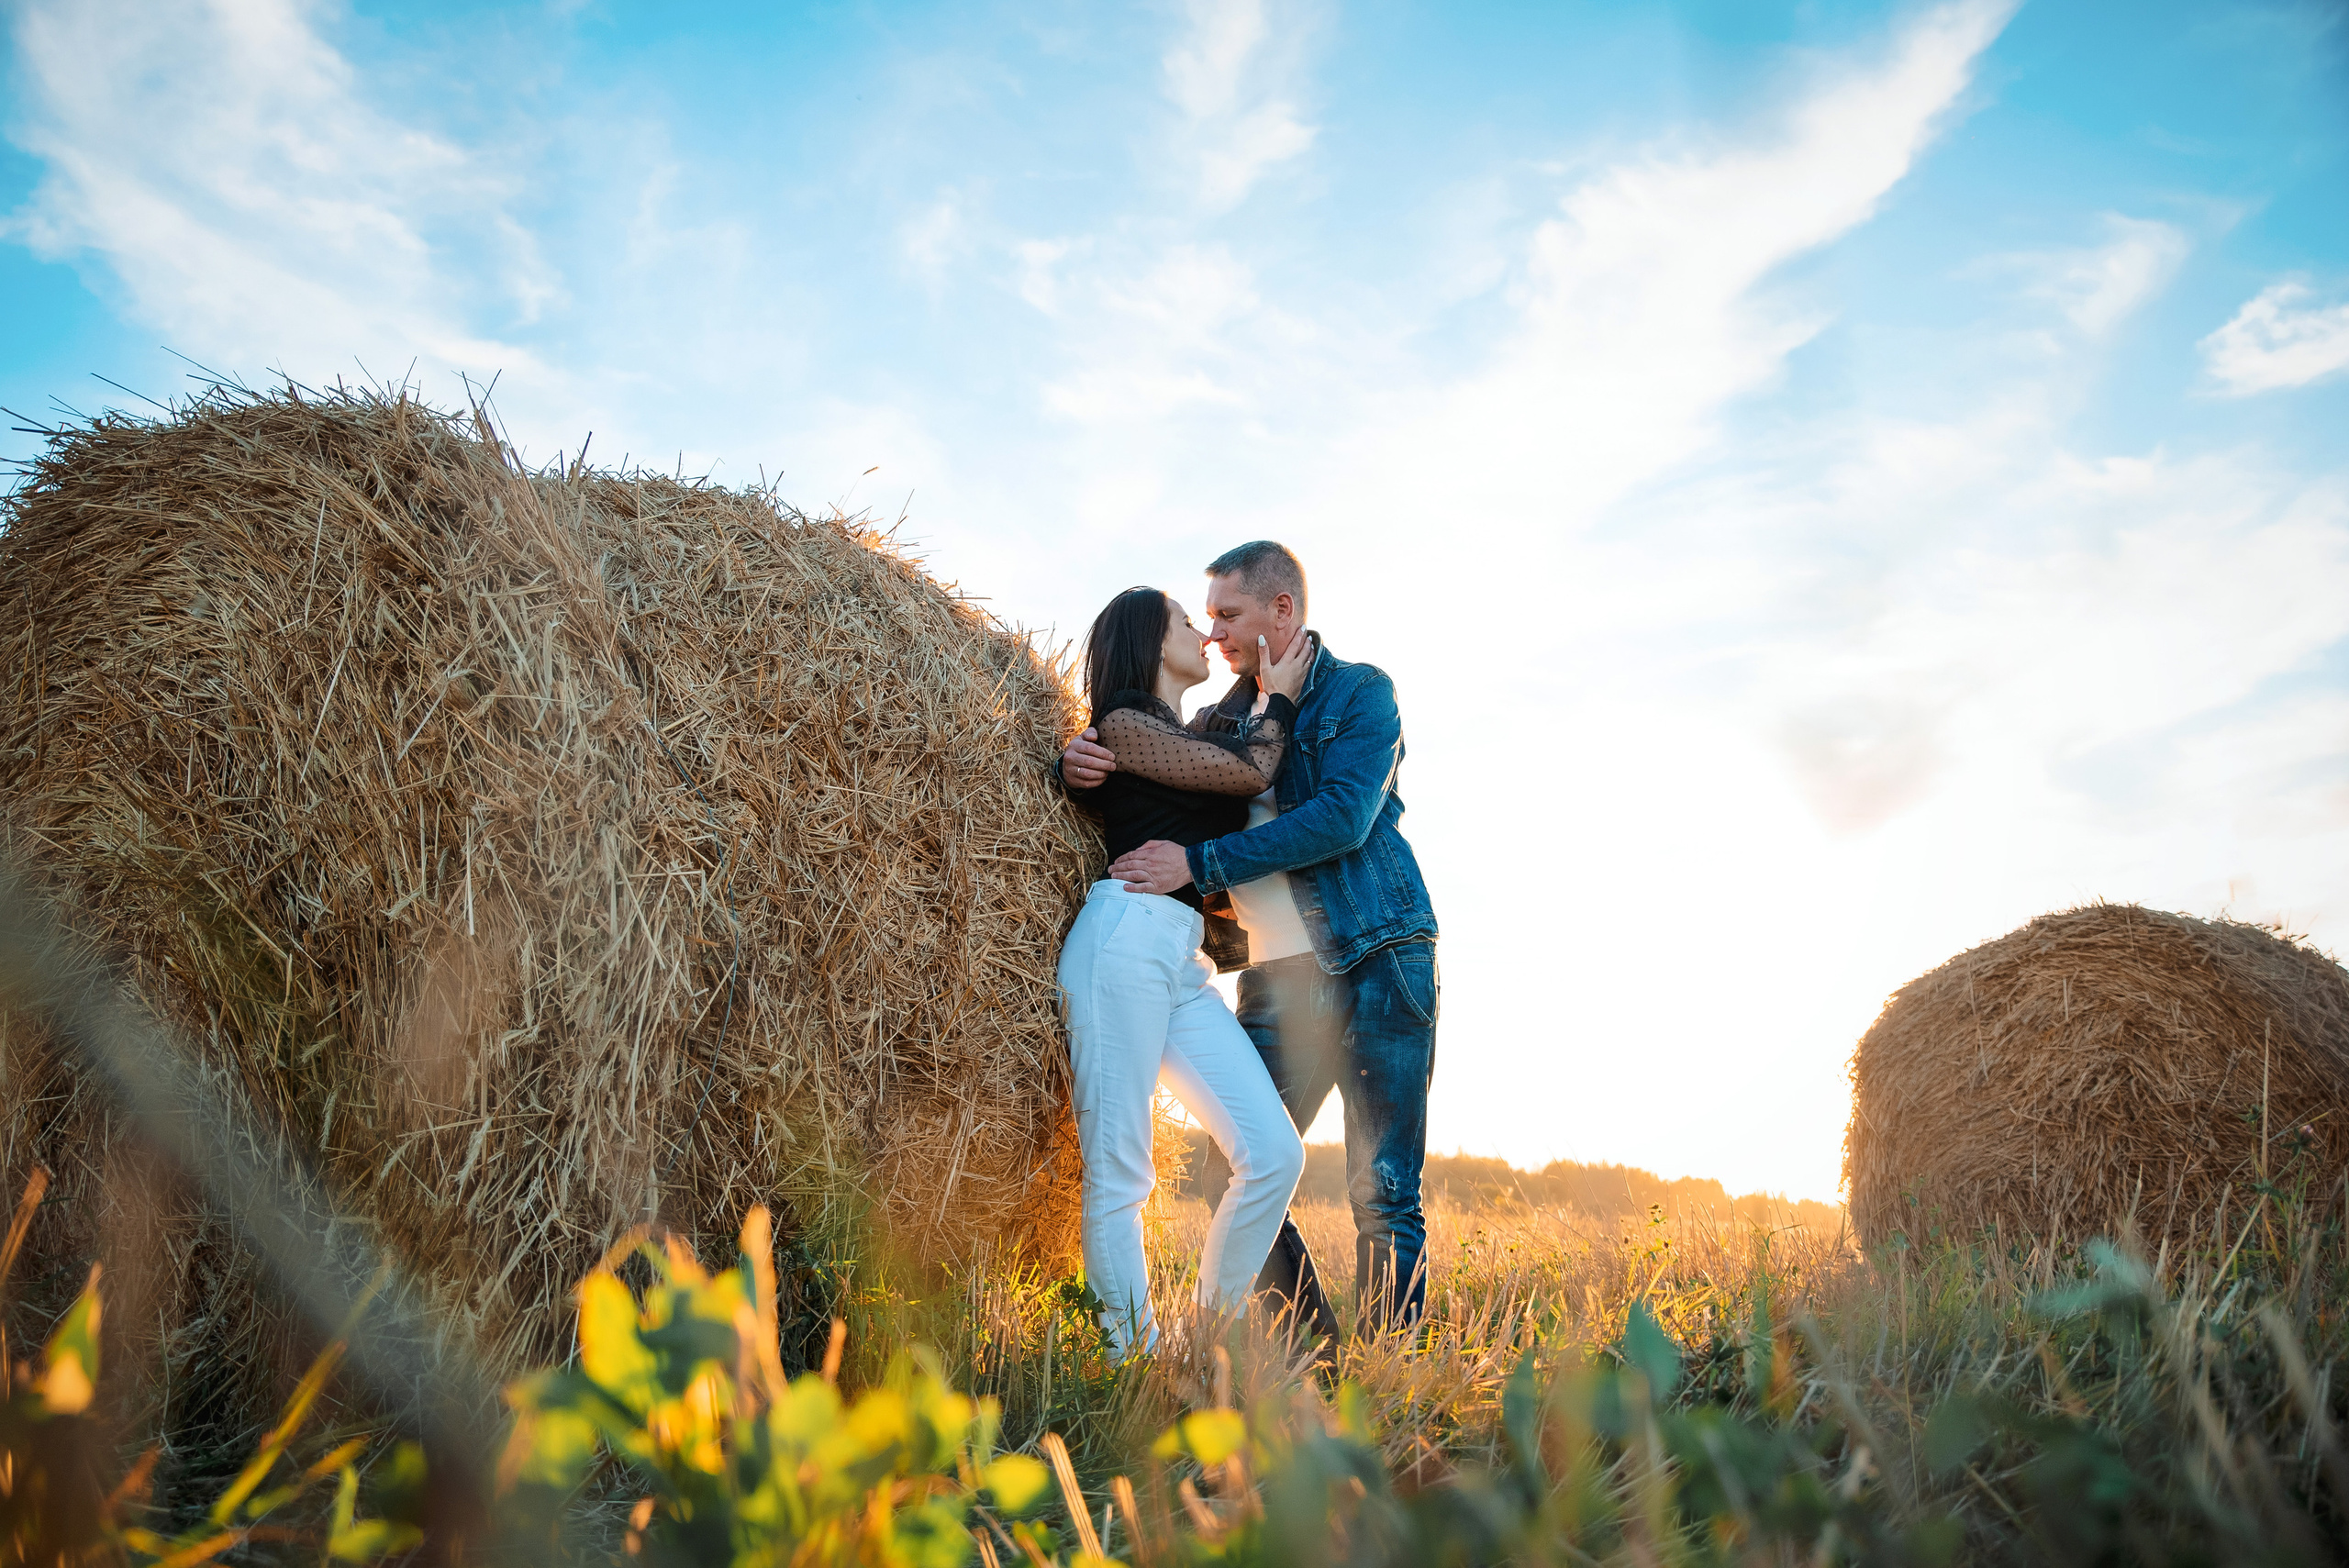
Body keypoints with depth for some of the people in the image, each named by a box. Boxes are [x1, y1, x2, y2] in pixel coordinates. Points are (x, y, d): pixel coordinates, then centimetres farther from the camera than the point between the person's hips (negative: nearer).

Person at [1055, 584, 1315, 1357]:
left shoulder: (1197, 737, 28)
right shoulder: (1122, 724, 2)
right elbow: (1252, 773, -1)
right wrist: (1278, 697, 17)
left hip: (1186, 963, 8)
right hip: (1125, 938, -8)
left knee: (1274, 1153, -4)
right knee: (1117, 1171, -8)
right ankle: (1131, 1354, -3)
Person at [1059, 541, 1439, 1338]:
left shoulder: (1361, 691, 1)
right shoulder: (1223, 719, 17)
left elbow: (1343, 817, -15)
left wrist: (1198, 864, -16)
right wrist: (1082, 768, -6)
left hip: (1377, 961, -5)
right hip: (1275, 978, 6)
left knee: (1383, 1193, -5)